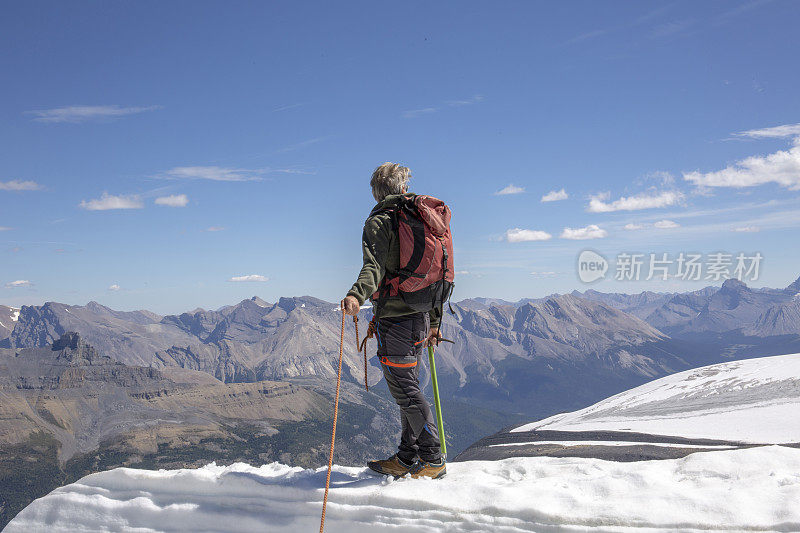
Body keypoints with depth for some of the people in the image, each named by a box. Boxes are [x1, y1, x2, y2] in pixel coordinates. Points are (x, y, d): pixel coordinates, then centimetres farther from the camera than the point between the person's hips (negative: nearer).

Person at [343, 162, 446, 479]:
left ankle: (432, 460, 3)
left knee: (405, 390, -2)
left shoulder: (379, 222, -7)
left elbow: (375, 266, -26)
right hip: (420, 318, 8)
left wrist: (357, 295, -43)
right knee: (407, 387, 15)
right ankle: (407, 459, 23)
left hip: (394, 319, -8)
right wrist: (434, 323, 24)